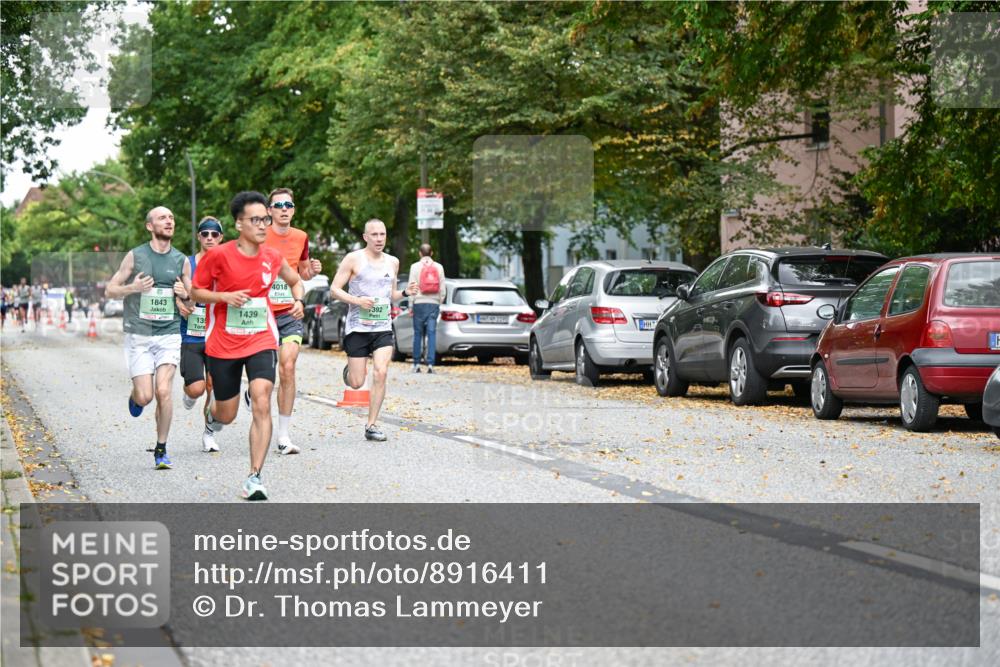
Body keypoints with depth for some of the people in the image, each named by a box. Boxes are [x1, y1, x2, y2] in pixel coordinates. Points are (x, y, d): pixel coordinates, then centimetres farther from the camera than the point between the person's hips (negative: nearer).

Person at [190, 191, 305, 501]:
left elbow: (295, 280, 20)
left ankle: (254, 479, -13)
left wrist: (298, 300, -1)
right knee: (227, 415, 9)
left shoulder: (273, 257, 0)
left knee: (261, 405, -18)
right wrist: (225, 296, -18)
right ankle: (211, 408, 49)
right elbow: (196, 292, -1)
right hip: (223, 345, -1)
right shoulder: (219, 255, -11)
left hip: (261, 342, 1)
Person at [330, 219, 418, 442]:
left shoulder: (392, 262, 12)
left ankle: (371, 425, -6)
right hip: (358, 327, -3)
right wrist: (356, 300, -19)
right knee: (356, 383, -2)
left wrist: (405, 293, 3)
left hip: (383, 327, 3)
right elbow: (334, 289, -3)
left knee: (380, 374, -14)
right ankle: (349, 370, 37)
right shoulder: (353, 259, -3)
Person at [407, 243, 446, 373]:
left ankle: (416, 364, 4)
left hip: (419, 303, -1)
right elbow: (442, 289, 4)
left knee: (417, 333, 4)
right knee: (432, 334, -1)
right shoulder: (439, 267, 5)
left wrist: (411, 305, 2)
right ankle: (430, 364, -7)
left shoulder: (415, 267, -1)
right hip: (434, 304, 1)